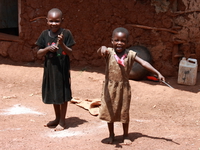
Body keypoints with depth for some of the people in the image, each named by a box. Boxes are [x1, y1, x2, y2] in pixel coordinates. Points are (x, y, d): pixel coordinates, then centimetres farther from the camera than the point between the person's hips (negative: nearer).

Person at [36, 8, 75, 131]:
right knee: (53, 94, 16)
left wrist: (62, 44, -26)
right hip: (49, 69, 4)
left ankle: (62, 121, 19)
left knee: (63, 94, 5)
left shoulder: (66, 33, -10)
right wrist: (47, 49, -18)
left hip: (63, 69, -4)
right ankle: (57, 118, 33)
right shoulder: (45, 34, -2)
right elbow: (39, 54, 0)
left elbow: (70, 52, -10)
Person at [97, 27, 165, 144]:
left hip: (124, 87, 0)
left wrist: (157, 73, -20)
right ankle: (111, 135, 30)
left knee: (124, 112, 12)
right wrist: (102, 48, -55)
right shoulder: (109, 52, -10)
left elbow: (144, 63, -12)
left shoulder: (130, 54, -7)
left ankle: (126, 135, 30)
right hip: (110, 87, 0)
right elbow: (99, 52, -30)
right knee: (109, 112, 11)